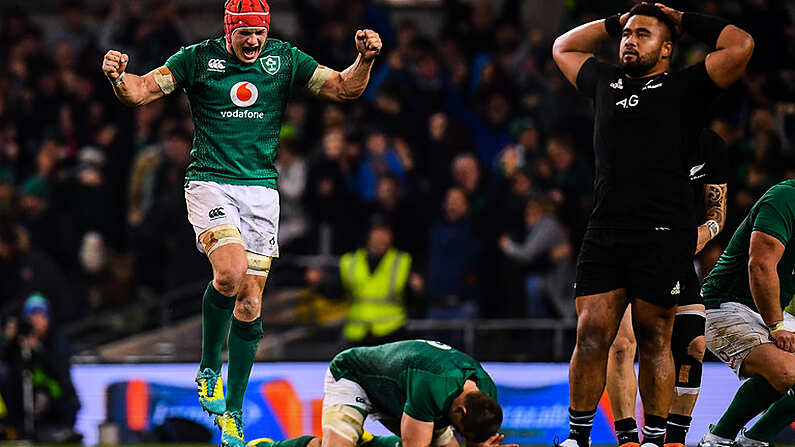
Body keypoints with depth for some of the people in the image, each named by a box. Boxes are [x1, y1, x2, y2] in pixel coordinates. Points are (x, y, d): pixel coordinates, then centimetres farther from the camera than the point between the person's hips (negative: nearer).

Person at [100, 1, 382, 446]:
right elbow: (141, 91, -2)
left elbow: (345, 88, 7)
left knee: (249, 304, 3)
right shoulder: (199, 58, -1)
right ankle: (209, 370, -3)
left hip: (261, 189, 3)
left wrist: (365, 59, -12)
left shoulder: (285, 59, 5)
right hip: (210, 182, -3)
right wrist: (118, 76, -24)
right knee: (231, 271, -28)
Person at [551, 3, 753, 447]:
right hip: (605, 232, 4)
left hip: (663, 234, -4)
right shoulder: (606, 82, 21)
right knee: (592, 333, -3)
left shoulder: (684, 88, 6)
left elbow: (741, 46, -6)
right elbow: (563, 47, 39)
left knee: (654, 339, 1)